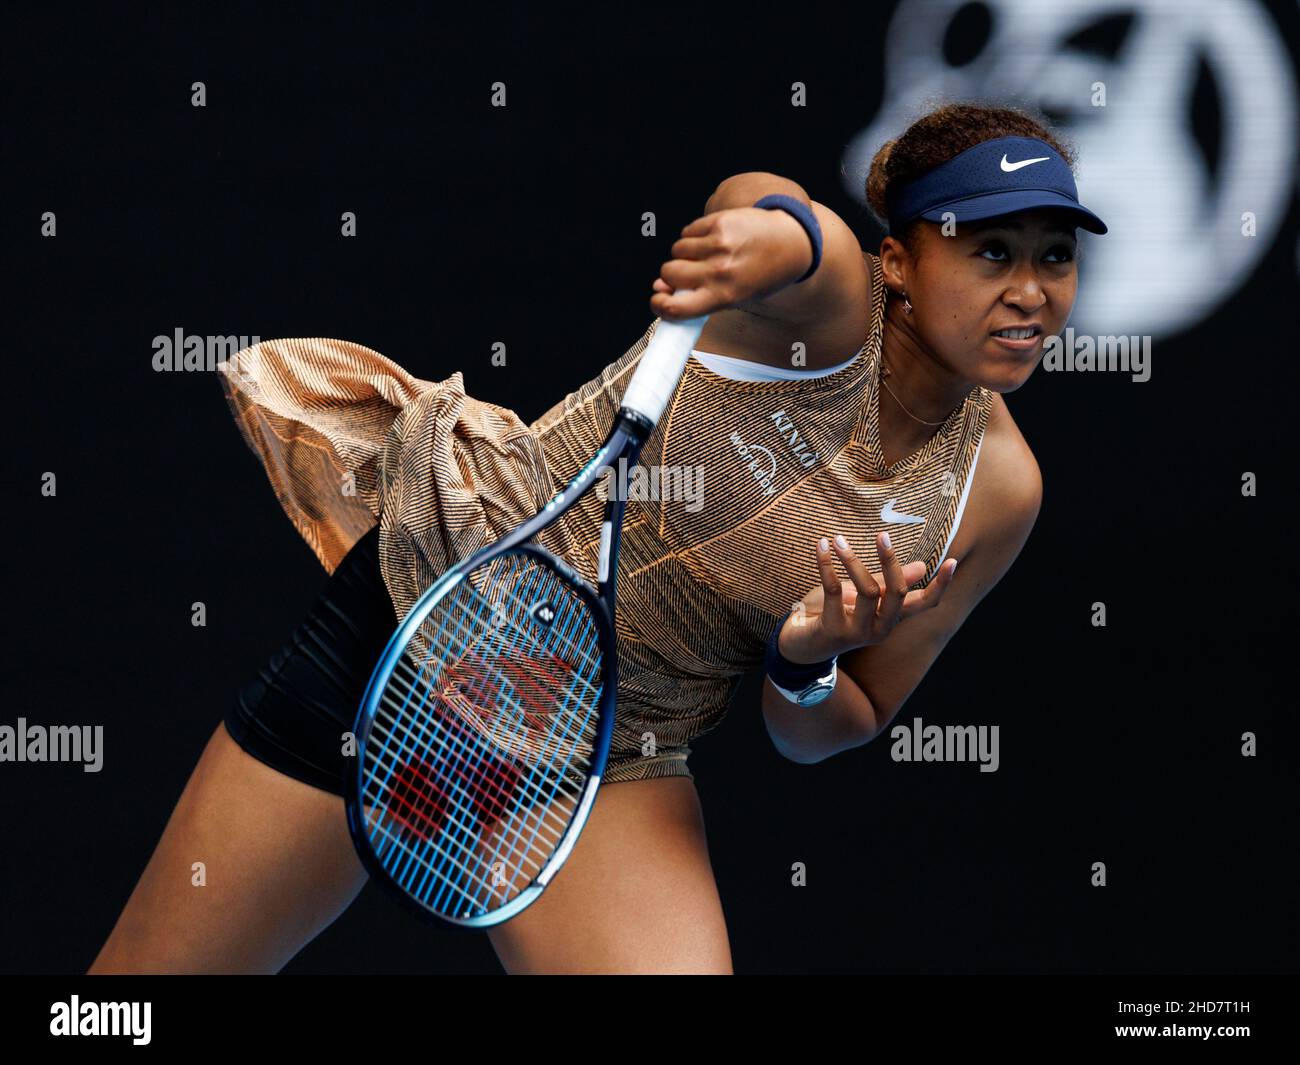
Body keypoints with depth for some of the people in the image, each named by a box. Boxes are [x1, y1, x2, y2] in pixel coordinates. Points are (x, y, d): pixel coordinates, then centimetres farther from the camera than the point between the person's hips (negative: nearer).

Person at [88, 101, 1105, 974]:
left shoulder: (998, 491, -3)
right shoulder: (827, 298, -15)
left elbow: (823, 733, 6)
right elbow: (754, 204, -41)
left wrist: (807, 666, -16)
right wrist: (779, 231, -65)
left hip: (615, 765, 4)